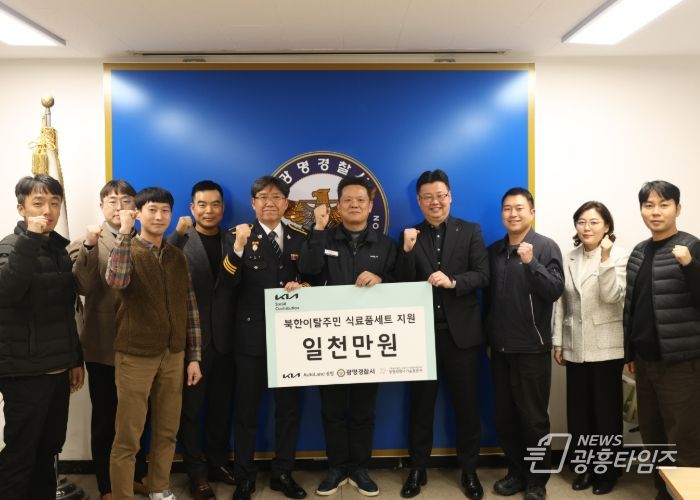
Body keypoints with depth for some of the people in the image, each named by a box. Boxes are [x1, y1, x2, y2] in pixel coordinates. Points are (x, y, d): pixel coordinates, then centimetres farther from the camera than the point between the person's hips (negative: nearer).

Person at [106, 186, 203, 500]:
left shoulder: (177, 257, 9)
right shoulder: (127, 249, -5)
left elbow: (190, 307, 9)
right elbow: (116, 280, -29)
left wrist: (194, 356, 6)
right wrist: (124, 231, -27)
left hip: (173, 356, 5)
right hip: (135, 356, -4)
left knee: (167, 430, 14)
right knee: (128, 436, 2)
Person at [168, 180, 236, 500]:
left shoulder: (233, 242, 6)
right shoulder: (180, 241, -2)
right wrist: (178, 232, -28)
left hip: (224, 339, 3)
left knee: (221, 406, 16)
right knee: (190, 408, 8)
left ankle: (218, 462, 32)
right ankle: (196, 471, 21)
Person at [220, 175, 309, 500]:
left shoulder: (299, 239, 8)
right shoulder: (240, 237, -2)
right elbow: (228, 282, -16)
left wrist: (301, 285, -11)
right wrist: (239, 246, -29)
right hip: (251, 336, -3)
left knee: (288, 406, 11)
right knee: (247, 408, 7)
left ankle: (283, 473, 26)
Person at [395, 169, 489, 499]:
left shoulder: (470, 231, 2)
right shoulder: (410, 236, 5)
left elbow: (483, 276, -7)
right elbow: (402, 286, -3)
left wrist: (452, 281, -24)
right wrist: (407, 250, -16)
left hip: (461, 331, -1)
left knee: (467, 404, 9)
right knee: (421, 404, 12)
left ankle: (469, 470, 25)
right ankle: (417, 469, 25)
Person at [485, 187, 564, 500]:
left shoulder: (545, 247, -5)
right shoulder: (494, 251, 9)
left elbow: (556, 290, -15)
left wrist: (531, 262, -27)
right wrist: (488, 338, 13)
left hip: (532, 348, -5)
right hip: (500, 348, 5)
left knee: (533, 417, 5)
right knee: (504, 415, 12)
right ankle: (516, 472, 28)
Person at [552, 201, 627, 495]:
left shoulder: (619, 256, -3)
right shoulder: (570, 259, 8)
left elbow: (613, 297, -18)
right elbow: (561, 303, 9)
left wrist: (605, 258, -24)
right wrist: (558, 342, 7)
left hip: (606, 348, -4)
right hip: (576, 348, 4)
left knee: (606, 411, 5)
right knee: (578, 412, 8)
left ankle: (607, 472, 20)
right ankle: (584, 468, 24)